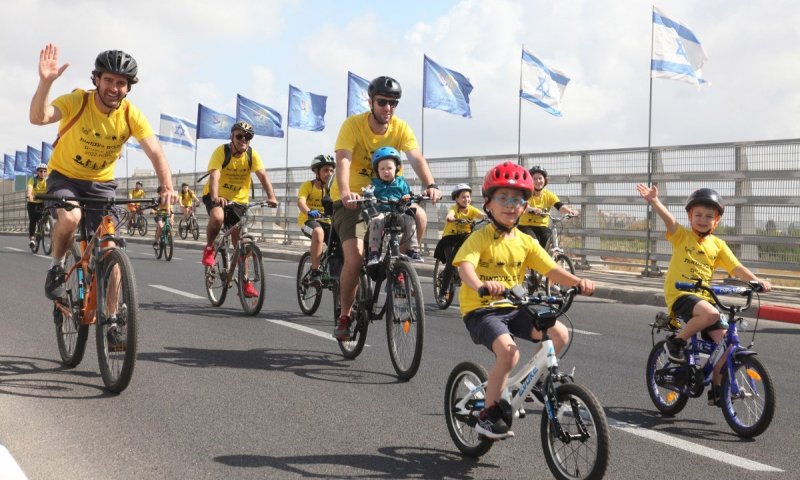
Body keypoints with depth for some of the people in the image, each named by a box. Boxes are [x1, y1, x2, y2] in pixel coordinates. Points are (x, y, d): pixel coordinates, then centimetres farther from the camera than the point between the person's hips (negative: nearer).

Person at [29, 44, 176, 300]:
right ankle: (57, 266, -3)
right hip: (64, 177, -2)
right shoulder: (76, 101, -22)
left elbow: (156, 154, -20)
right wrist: (45, 82, -55)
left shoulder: (131, 115, -15)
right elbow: (38, 117, -38)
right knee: (70, 218, -33)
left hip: (101, 183, 2)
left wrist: (168, 188, -36)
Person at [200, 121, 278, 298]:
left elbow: (263, 176, -22)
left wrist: (271, 197, -39)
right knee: (217, 217, -36)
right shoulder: (221, 151, -19)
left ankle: (245, 282, 9)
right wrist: (215, 197, -50)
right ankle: (209, 247, -7)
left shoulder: (252, 154, -10)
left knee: (240, 240, 2)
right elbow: (214, 175, -32)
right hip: (217, 196, -3)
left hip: (238, 200, 3)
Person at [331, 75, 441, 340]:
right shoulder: (353, 124, -16)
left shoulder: (401, 128, -6)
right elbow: (343, 160, -29)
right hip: (352, 199, -3)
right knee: (355, 256, -22)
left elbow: (416, 159, -20)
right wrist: (345, 192, -48)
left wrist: (431, 185, -40)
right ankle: (344, 315, -2)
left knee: (418, 216, -25)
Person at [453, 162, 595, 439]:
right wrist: (481, 285, -51)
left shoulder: (526, 242, 6)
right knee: (508, 352, -30)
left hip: (513, 308, 6)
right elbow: (465, 266, -29)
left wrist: (577, 282, -22)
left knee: (560, 333, -12)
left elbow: (551, 270, -2)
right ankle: (488, 415, -11)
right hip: (481, 309, -6)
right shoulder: (480, 238, -11)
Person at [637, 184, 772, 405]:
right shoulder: (681, 236, -1)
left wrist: (757, 281, -13)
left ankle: (716, 387, 11)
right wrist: (654, 201, -40)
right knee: (711, 314, -33)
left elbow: (737, 268, 4)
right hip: (679, 294, -5)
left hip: (703, 297, 5)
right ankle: (676, 342, -10)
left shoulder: (718, 245, 10)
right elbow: (669, 219, -21)